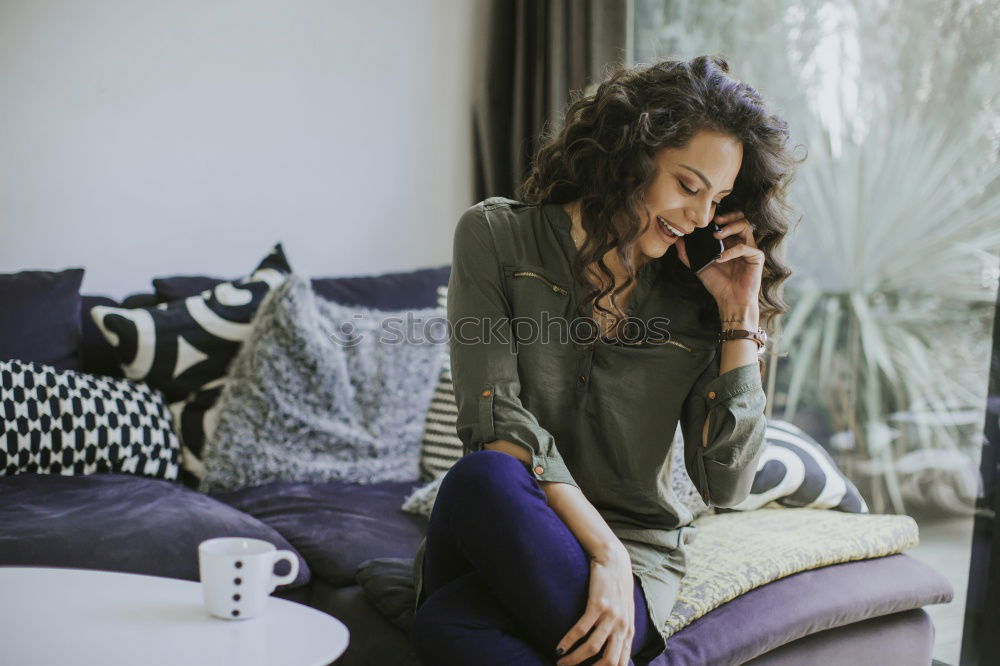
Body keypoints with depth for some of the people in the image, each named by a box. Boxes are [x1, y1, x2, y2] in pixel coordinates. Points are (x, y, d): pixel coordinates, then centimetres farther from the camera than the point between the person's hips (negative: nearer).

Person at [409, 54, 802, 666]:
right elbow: (496, 419, -11)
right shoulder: (498, 236, -1)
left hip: (637, 554, 0)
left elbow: (726, 487, -2)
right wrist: (605, 548, -20)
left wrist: (741, 317, -4)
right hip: (509, 537, 1)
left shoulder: (695, 303, 4)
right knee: (486, 475, -37)